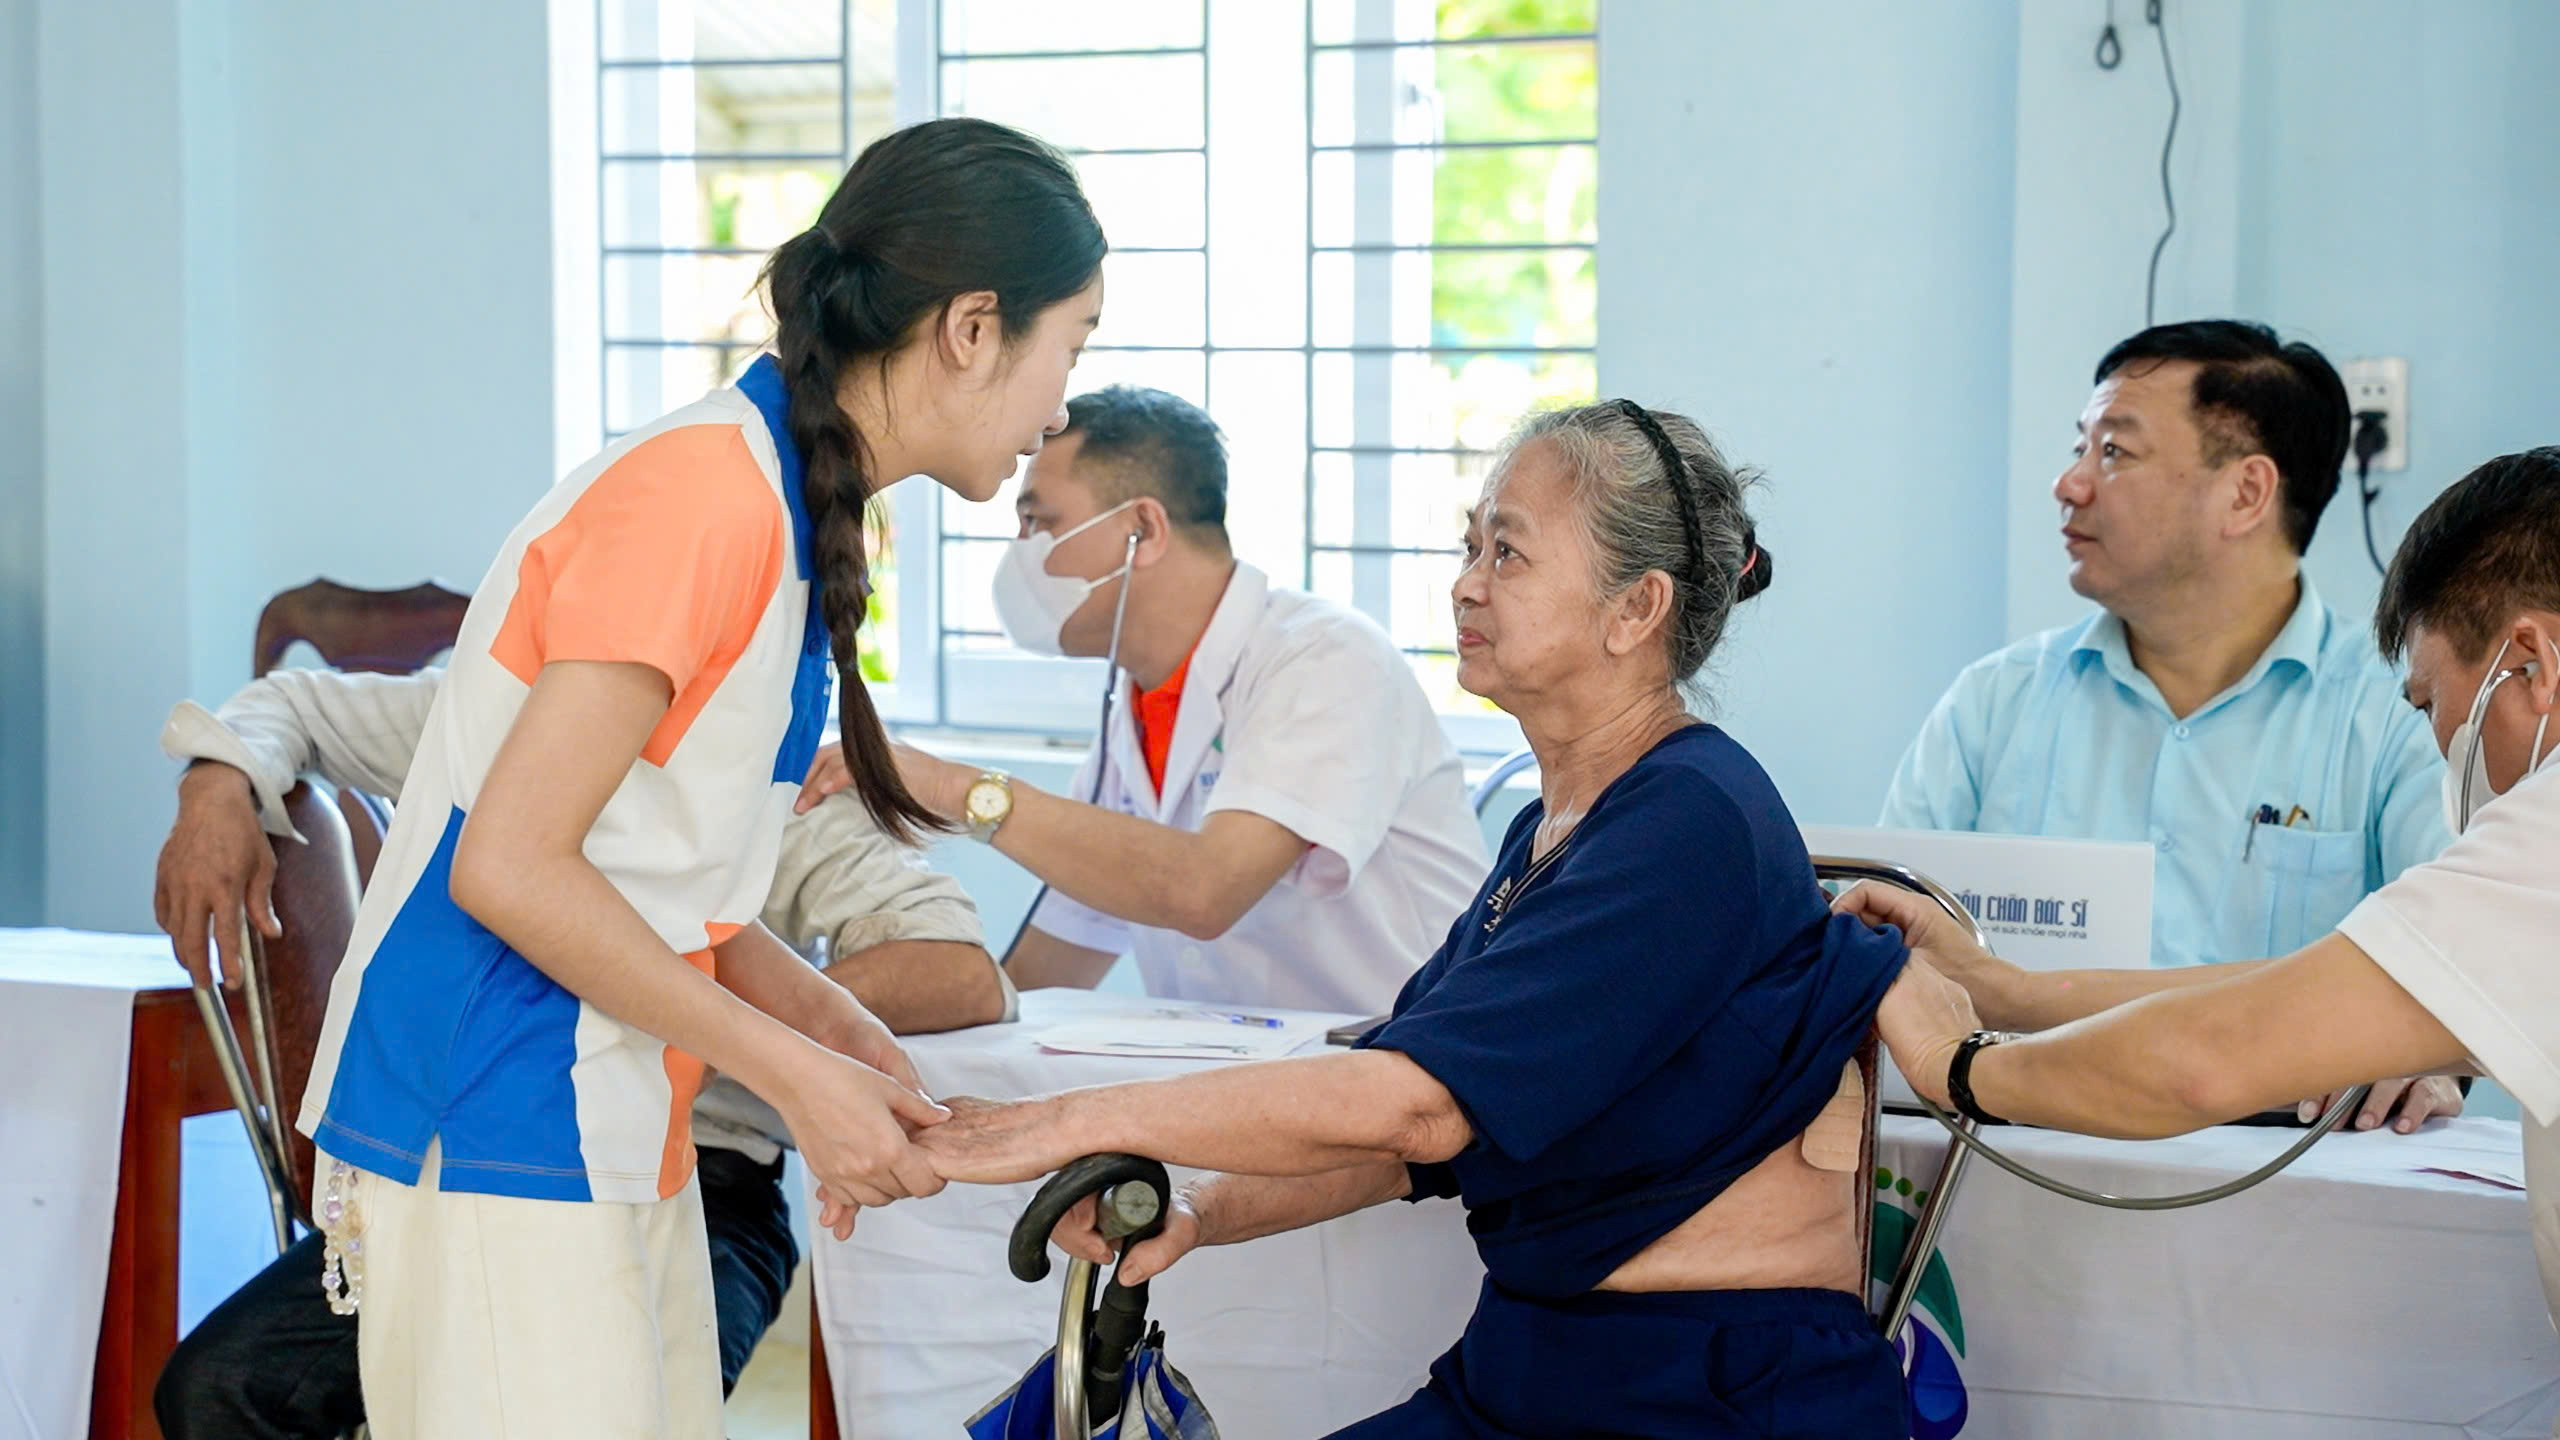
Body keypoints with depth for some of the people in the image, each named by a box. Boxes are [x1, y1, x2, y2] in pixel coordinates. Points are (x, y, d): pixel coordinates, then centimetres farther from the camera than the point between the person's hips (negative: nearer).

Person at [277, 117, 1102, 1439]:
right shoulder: (706, 490, -18)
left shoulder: (790, 503, 12)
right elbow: (510, 866, -20)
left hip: (614, 1132, 9)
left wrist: (823, 1019, -1)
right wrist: (795, 1071, -15)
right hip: (493, 1137, -9)